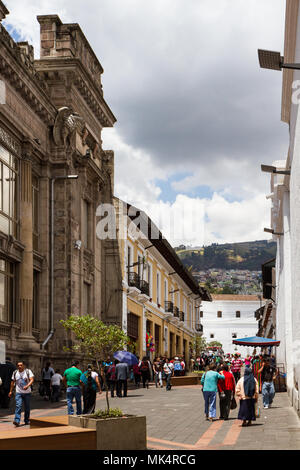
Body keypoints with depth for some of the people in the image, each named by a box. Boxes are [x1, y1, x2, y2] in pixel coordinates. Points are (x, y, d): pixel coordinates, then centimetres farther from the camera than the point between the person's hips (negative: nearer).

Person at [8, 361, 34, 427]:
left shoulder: (28, 371, -4)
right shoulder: (15, 373, 5)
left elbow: (32, 379, -15)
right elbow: (12, 382, 16)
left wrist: (27, 386, -31)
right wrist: (11, 391, 17)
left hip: (27, 392, -1)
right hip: (18, 393, 1)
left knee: (27, 407, 8)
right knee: (18, 406, -15)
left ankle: (26, 420, 23)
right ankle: (17, 421, -22)